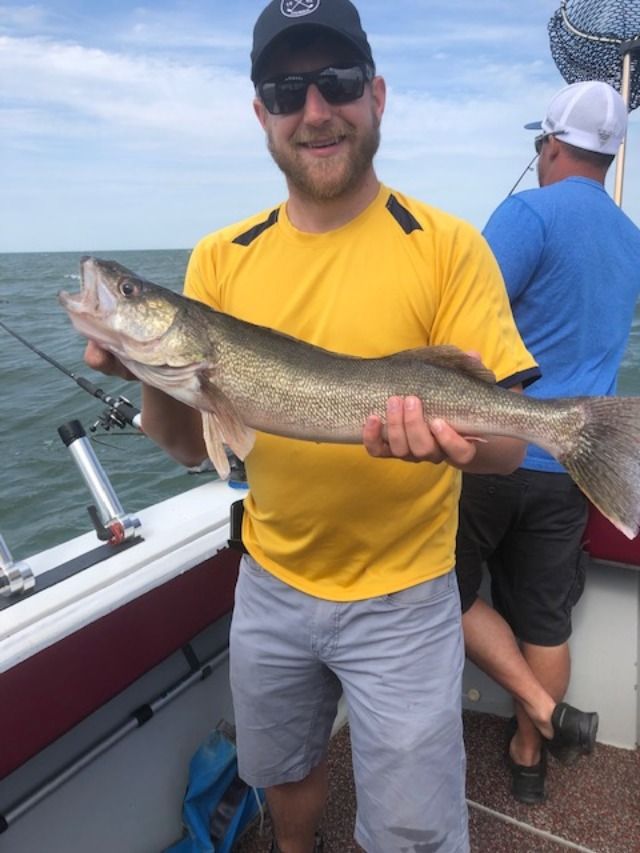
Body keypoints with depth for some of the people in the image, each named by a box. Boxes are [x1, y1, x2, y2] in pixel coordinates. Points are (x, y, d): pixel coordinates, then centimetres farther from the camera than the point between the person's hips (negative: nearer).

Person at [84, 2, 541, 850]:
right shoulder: (221, 259, -3)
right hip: (269, 583, 4)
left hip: (400, 599, -3)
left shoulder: (446, 246, -12)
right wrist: (154, 374, -23)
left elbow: (507, 442, -15)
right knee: (282, 774, 28)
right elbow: (189, 442, -2)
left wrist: (452, 437, -37)